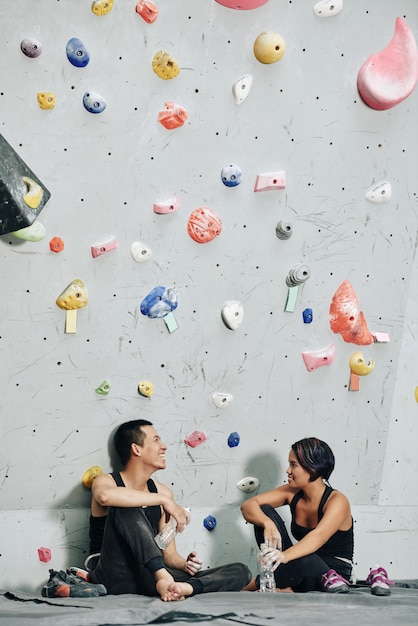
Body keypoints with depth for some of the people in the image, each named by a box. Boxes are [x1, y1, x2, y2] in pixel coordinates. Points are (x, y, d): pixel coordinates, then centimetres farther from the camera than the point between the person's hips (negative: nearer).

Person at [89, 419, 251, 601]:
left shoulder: (161, 492, 15)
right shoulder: (105, 481, -1)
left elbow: (169, 555, 15)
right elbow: (105, 496, -30)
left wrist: (185, 564, -9)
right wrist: (164, 501, -25)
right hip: (114, 577, -5)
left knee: (241, 572, -9)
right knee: (126, 508, -29)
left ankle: (185, 587, -39)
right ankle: (164, 579, -41)